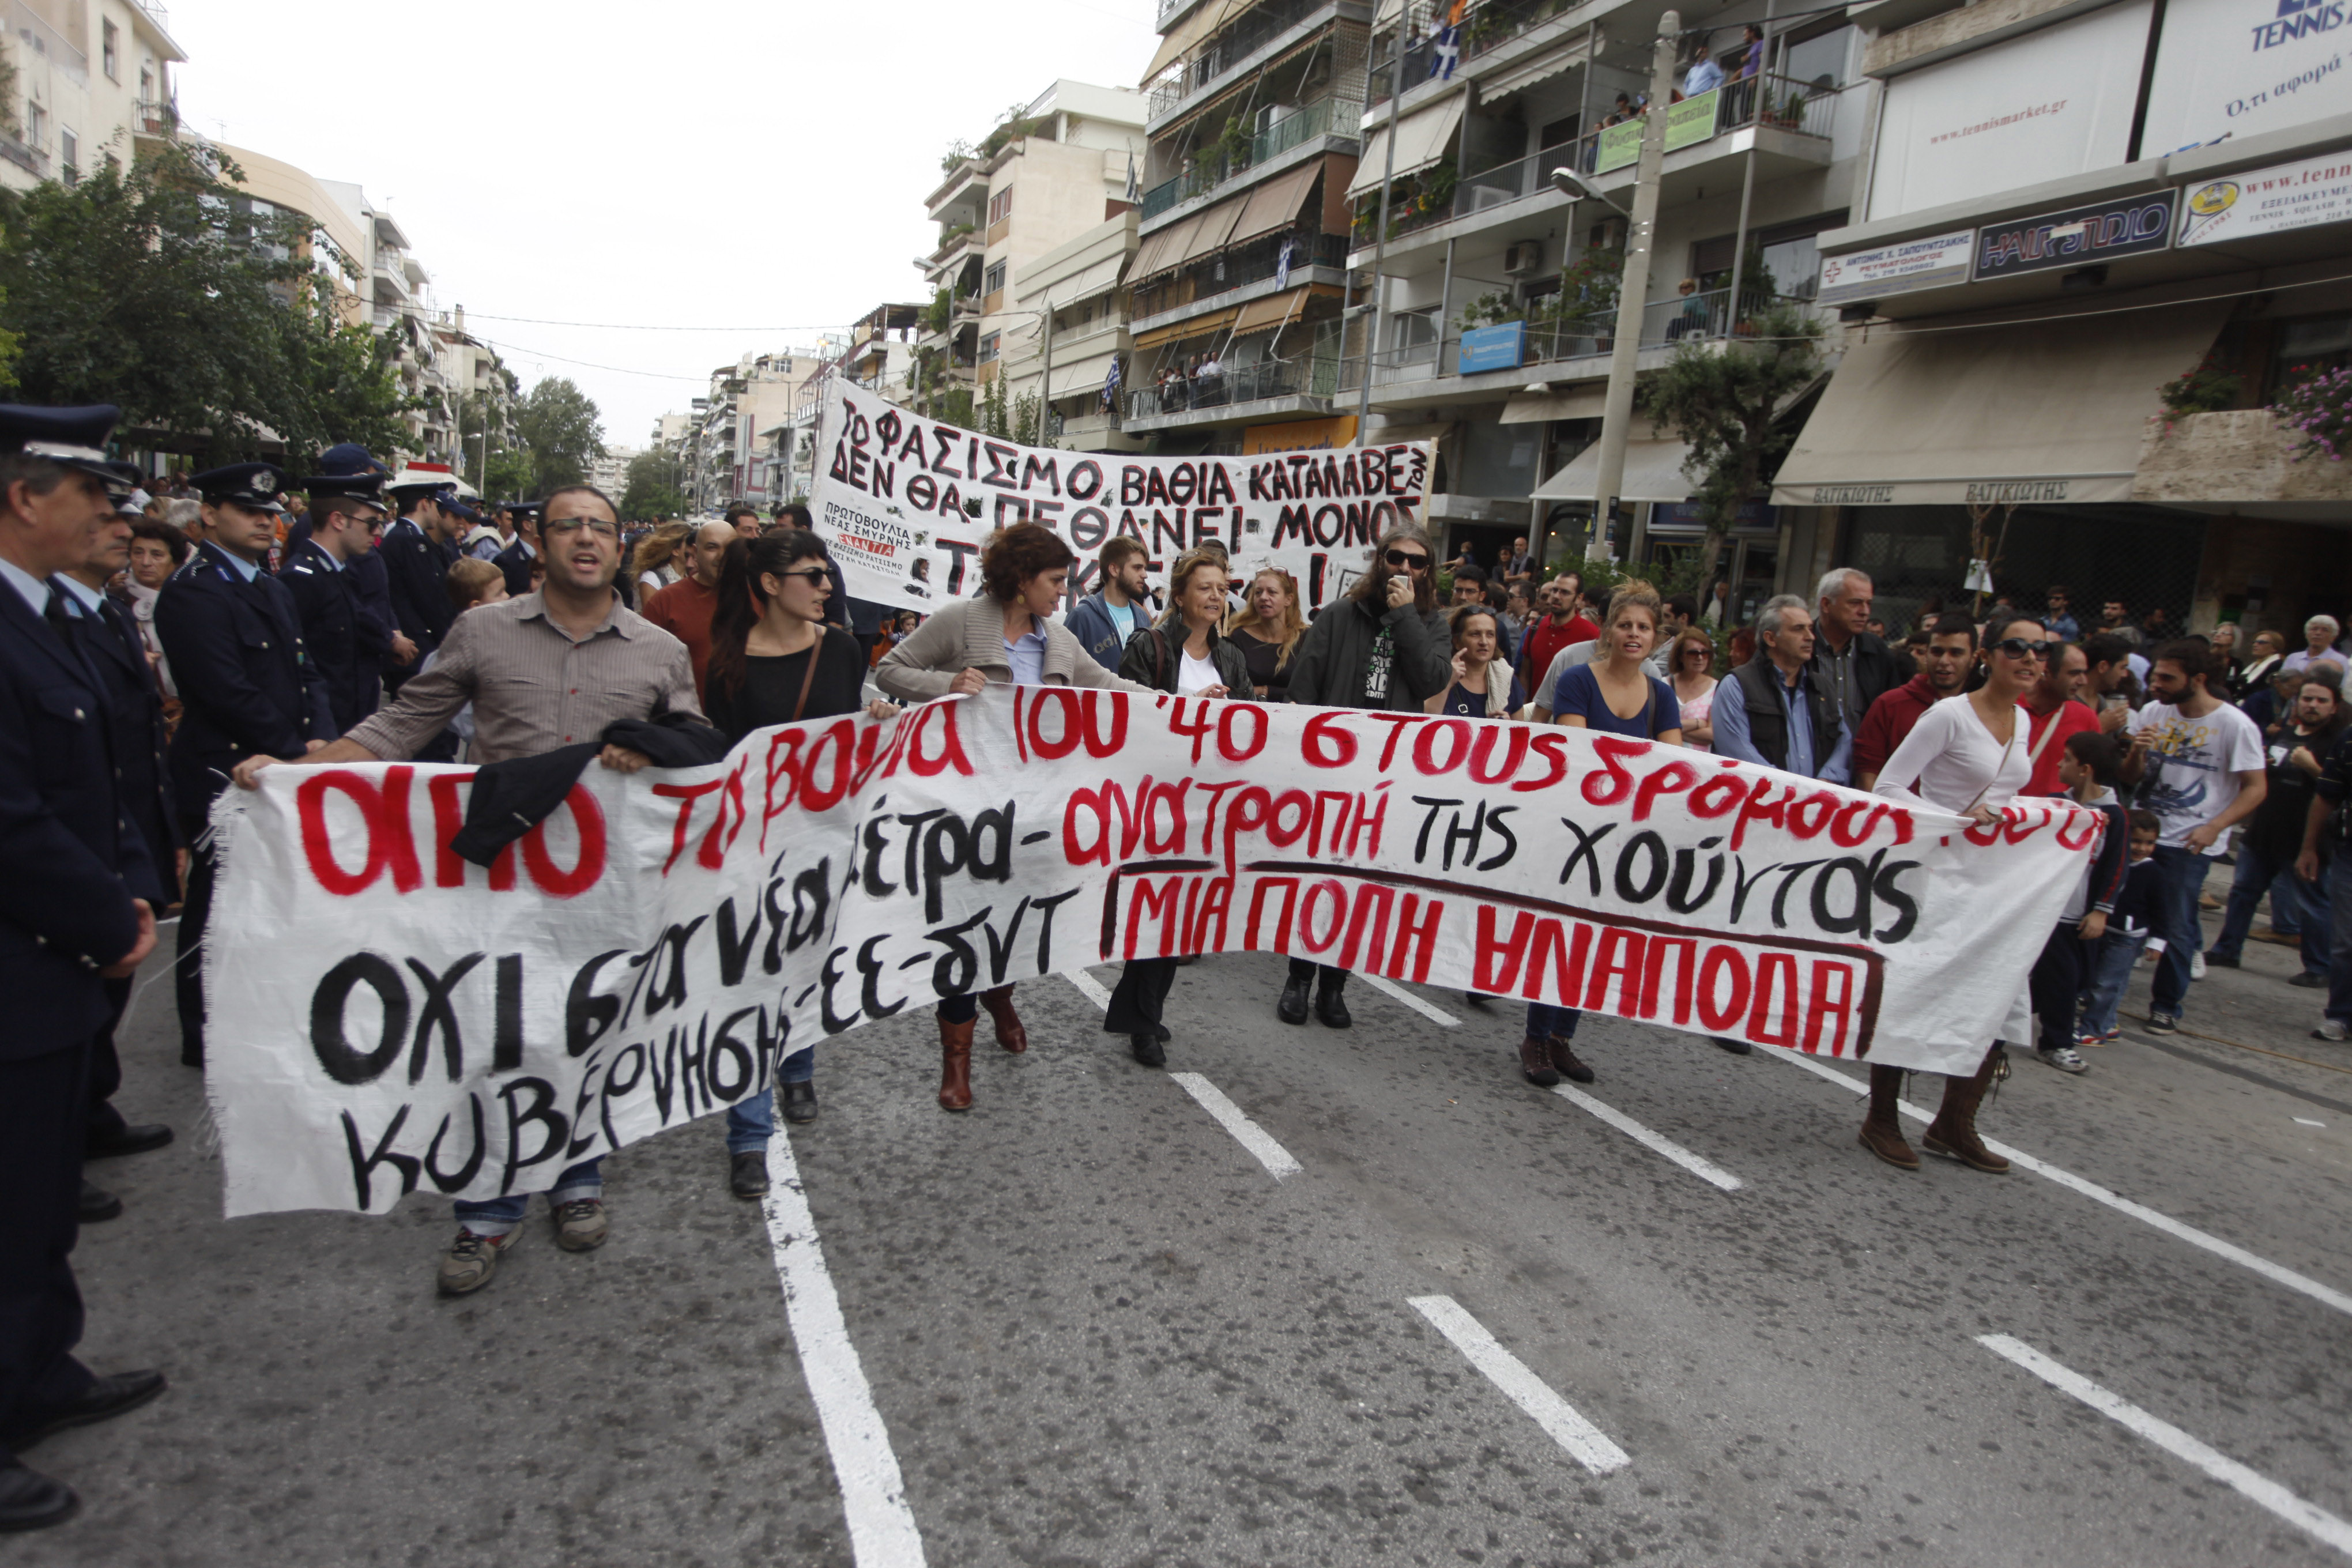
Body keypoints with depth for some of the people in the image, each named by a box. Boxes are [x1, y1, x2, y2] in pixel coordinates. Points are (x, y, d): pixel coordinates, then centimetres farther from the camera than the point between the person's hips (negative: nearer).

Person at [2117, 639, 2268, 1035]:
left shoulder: (2234, 725, -8)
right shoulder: (2154, 712, 5)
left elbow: (2256, 788, -8)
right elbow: (2129, 778, 7)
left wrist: (2214, 827, -22)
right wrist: (2136, 753, -15)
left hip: (2190, 843, -4)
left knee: (2176, 929, 2)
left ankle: (2167, 1005, 17)